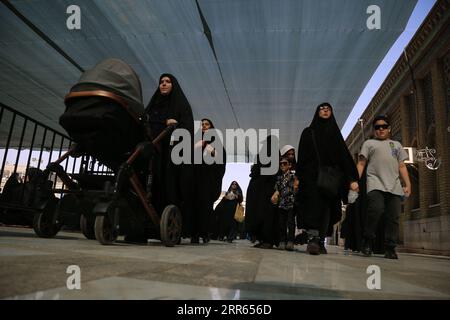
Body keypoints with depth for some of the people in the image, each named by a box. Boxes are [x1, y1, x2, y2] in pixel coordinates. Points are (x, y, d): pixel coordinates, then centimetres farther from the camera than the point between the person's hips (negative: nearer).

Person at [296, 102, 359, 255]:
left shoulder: (335, 133, 19)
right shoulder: (309, 132, 14)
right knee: (314, 203, -19)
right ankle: (312, 239, -27)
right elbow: (302, 155, 6)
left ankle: (321, 242, 4)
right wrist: (298, 176, -6)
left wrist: (352, 178, -2)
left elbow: (344, 154, 10)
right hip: (312, 173, -3)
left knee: (327, 206, -1)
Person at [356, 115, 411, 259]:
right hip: (376, 184, -3)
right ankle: (368, 241, -9)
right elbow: (361, 164, 10)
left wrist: (407, 184, 7)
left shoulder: (396, 144, 27)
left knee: (393, 218, -5)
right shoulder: (369, 143, 19)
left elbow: (402, 166, 20)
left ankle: (390, 248, 4)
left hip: (395, 186, 3)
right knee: (376, 210, -25)